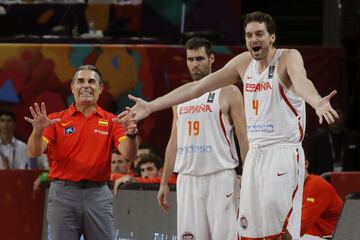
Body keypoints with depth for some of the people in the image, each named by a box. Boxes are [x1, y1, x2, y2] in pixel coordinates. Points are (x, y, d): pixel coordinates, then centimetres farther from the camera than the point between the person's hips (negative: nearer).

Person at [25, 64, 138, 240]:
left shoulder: (111, 121, 6)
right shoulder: (56, 120, 5)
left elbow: (128, 154, -6)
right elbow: (34, 152, -5)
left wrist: (131, 134, -28)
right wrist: (38, 131, -27)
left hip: (98, 194, 1)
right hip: (63, 192, -1)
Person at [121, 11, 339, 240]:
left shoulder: (288, 58, -10)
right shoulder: (244, 62, 9)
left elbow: (301, 81, -34)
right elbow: (197, 87, 13)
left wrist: (317, 103, -58)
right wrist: (150, 107, 13)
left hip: (283, 153, -6)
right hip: (255, 154, 7)